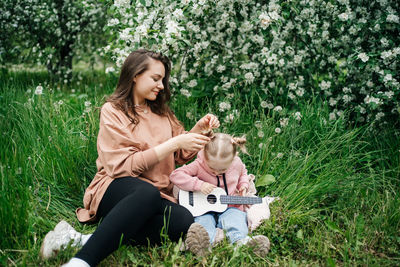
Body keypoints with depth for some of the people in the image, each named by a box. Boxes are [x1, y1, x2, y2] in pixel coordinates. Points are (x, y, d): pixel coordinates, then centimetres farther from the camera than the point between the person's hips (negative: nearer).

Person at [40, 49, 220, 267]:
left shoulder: (162, 112, 19)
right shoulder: (112, 111, 0)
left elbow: (180, 156, 25)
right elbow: (125, 165, -11)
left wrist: (198, 130, 7)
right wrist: (175, 143, -14)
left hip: (156, 195, 6)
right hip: (115, 189, -5)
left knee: (184, 221, -30)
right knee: (148, 193, -41)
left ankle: (82, 239, -30)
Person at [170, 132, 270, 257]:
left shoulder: (237, 163, 0)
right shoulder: (199, 165, -12)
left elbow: (243, 173, 25)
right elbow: (176, 175, -18)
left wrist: (243, 186, 3)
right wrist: (199, 184, -27)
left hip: (229, 208, 2)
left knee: (235, 218, -32)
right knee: (203, 220, -35)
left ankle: (241, 240, -58)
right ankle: (204, 242, -64)